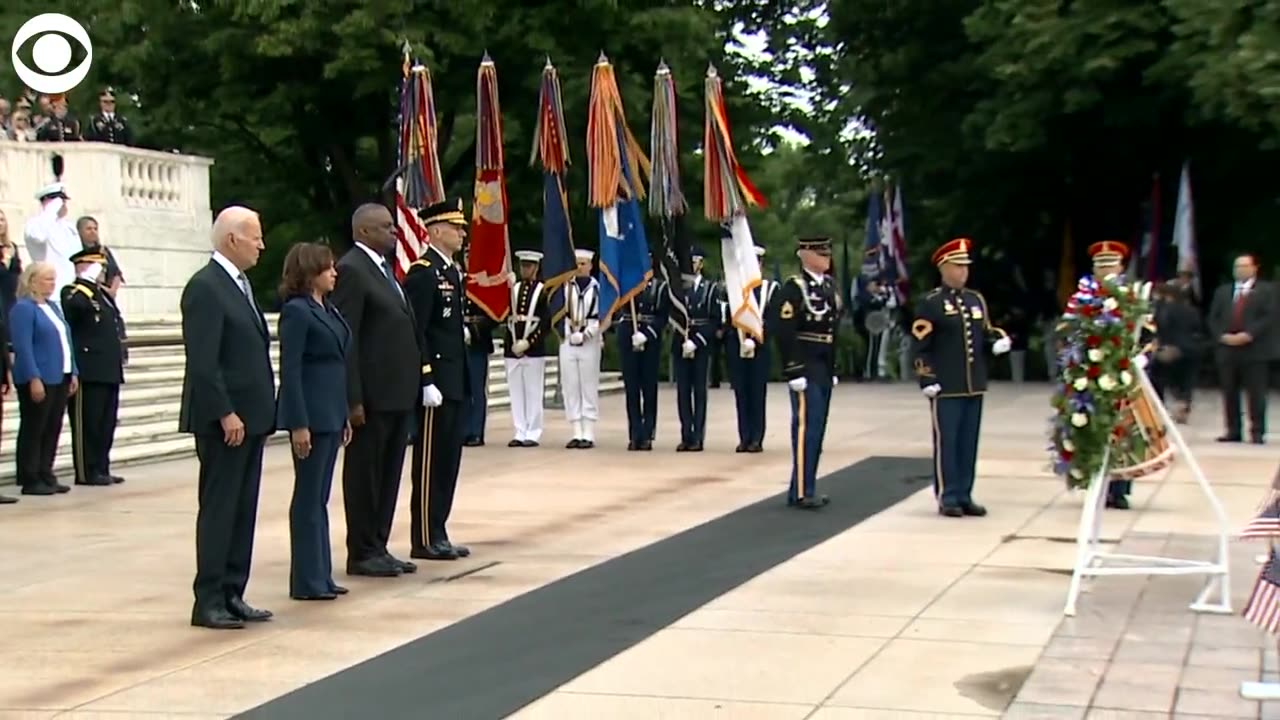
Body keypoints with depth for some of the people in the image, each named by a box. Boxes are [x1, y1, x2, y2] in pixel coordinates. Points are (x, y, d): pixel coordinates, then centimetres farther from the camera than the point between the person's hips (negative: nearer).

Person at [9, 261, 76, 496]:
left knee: (53, 430, 10)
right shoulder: (23, 308, -9)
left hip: (59, 378, 8)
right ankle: (30, 480, 3)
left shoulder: (52, 306, 16)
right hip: (39, 380, -8)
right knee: (33, 430, -2)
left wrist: (73, 373, 13)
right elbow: (23, 347, -16)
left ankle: (46, 475, 16)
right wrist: (34, 379, -21)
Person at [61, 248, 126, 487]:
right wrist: (87, 282, -22)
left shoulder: (103, 294, 20)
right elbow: (75, 306, -31)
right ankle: (86, 472, 0)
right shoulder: (72, 293, -6)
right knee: (88, 424, -4)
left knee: (106, 424, 10)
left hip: (110, 371, 9)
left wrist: (120, 357, 19)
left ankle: (101, 468, 16)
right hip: (88, 372, -9)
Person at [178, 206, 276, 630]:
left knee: (243, 510, 10)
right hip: (224, 419, -9)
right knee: (218, 509, -4)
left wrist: (262, 412, 14)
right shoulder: (205, 287, -13)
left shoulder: (240, 284, 16)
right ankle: (208, 601, 2)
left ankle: (232, 595, 15)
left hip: (249, 416, 9)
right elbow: (202, 361, -19)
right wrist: (226, 413, -21)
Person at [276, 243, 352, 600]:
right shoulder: (296, 310, -12)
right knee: (309, 497, -1)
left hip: (331, 413, 8)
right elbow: (290, 370, -15)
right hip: (311, 415, -8)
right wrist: (299, 424, -19)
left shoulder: (328, 309, 13)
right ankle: (306, 580, 5)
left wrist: (344, 416, 16)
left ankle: (320, 574, 18)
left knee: (320, 497, 12)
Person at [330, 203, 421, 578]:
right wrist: (353, 399, -20)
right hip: (373, 394, -9)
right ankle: (362, 553, 9)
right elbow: (345, 339, -17)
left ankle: (379, 548, 21)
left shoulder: (383, 268, 16)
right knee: (365, 473, 1)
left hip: (398, 392, 9)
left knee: (389, 474, 13)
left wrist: (413, 383, 14)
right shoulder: (351, 270, -12)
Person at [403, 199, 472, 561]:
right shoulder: (423, 272, -13)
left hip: (455, 381, 9)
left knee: (448, 459, 11)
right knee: (431, 461, -3)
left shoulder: (452, 270, 15)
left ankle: (437, 533, 18)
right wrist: (427, 381, -21)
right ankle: (425, 539, 4)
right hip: (435, 380, -9)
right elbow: (416, 332, -18)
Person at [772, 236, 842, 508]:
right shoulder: (793, 288, -12)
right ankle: (801, 492, -3)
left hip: (825, 370, 8)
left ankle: (807, 488, 18)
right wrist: (794, 372, -19)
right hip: (806, 370, -8)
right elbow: (783, 333, -17)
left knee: (817, 430, 11)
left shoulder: (830, 285, 14)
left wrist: (833, 369, 18)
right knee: (806, 428, -7)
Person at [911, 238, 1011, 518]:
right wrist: (927, 379, -14)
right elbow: (921, 346, -8)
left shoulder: (977, 299, 14)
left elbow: (986, 331, 22)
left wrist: (999, 339, -1)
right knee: (946, 442, -2)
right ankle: (947, 497, 4)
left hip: (974, 385, 6)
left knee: (969, 442, 9)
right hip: (946, 386, -6)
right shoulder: (930, 303, -4)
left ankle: (964, 496, 16)